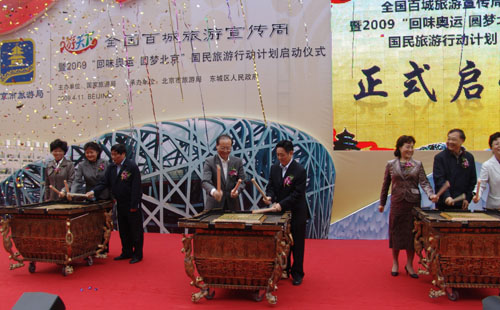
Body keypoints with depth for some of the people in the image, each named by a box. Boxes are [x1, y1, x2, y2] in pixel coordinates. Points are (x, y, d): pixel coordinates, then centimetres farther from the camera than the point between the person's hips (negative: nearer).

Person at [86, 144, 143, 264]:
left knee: (135, 229, 2)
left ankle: (138, 254, 11)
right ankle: (126, 252, 27)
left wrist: (134, 205, -18)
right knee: (123, 230, 15)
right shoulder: (111, 168, 7)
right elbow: (104, 182, 5)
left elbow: (136, 187, -16)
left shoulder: (132, 166, -13)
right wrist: (93, 192, -13)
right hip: (120, 204, 7)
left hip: (132, 205, -7)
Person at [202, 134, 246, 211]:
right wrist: (213, 191, -39)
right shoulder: (209, 161, -5)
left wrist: (237, 190, -20)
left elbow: (241, 181, 3)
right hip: (214, 205, -3)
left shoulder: (238, 161, 4)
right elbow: (205, 181, -17)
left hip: (232, 205, 3)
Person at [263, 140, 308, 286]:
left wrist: (281, 204, -27)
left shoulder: (300, 171, -15)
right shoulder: (274, 168, 3)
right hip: (280, 213, 5)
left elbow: (297, 194, -19)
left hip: (296, 214, -5)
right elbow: (271, 186, 6)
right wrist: (269, 197, -16)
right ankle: (284, 270, 28)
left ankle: (297, 273, 19)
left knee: (297, 245, 6)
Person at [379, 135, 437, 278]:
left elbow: (424, 182, -5)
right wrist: (382, 203, 10)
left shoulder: (418, 165, 4)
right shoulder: (391, 164, 4)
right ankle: (395, 263, 22)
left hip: (413, 203, 1)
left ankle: (409, 264, 19)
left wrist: (431, 194, -24)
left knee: (412, 234, 5)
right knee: (396, 233, 5)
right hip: (397, 203, 0)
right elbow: (385, 185, 8)